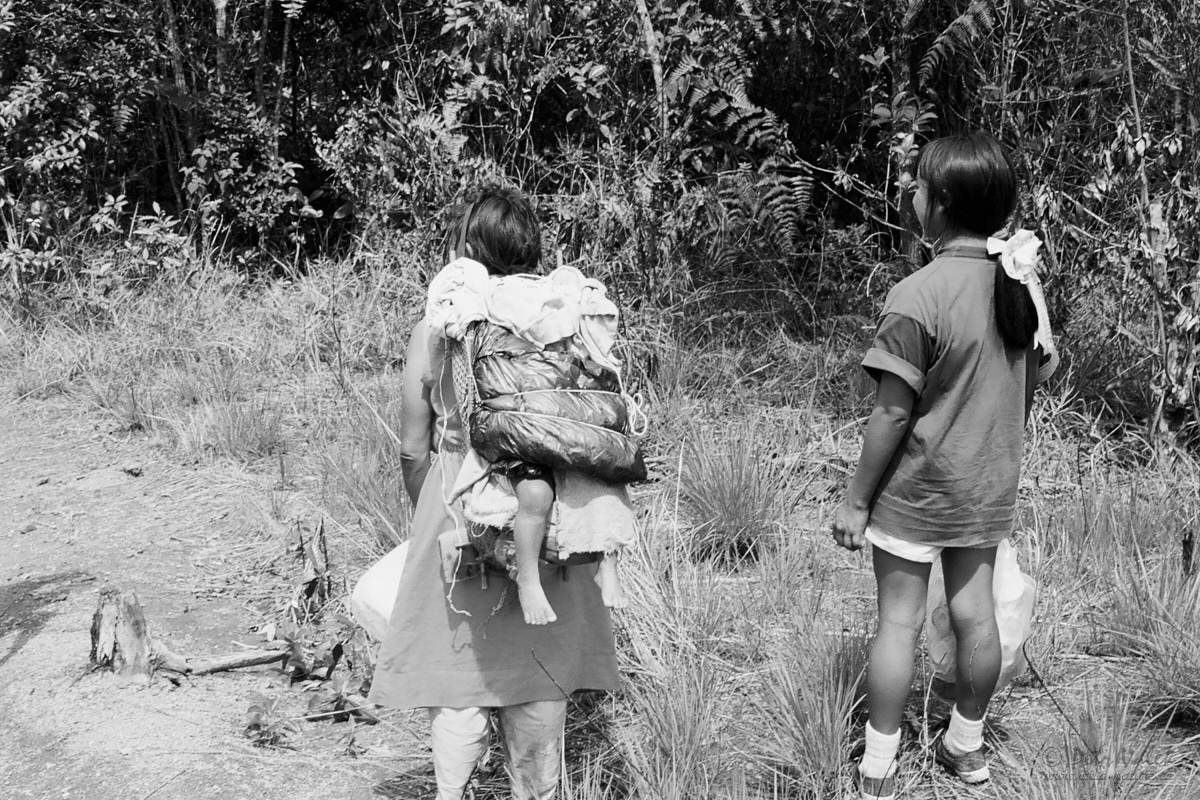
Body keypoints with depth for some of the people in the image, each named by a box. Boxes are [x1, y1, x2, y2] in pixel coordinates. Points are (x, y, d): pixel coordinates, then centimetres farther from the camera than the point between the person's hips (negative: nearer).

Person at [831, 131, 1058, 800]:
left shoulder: (918, 297, -21)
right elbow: (1044, 373, 10)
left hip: (917, 490, -6)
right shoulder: (1023, 281, -1)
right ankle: (968, 745, 32)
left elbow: (893, 413, -19)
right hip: (990, 488, 6)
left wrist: (856, 500, -9)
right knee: (975, 612, 16)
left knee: (900, 621, 4)